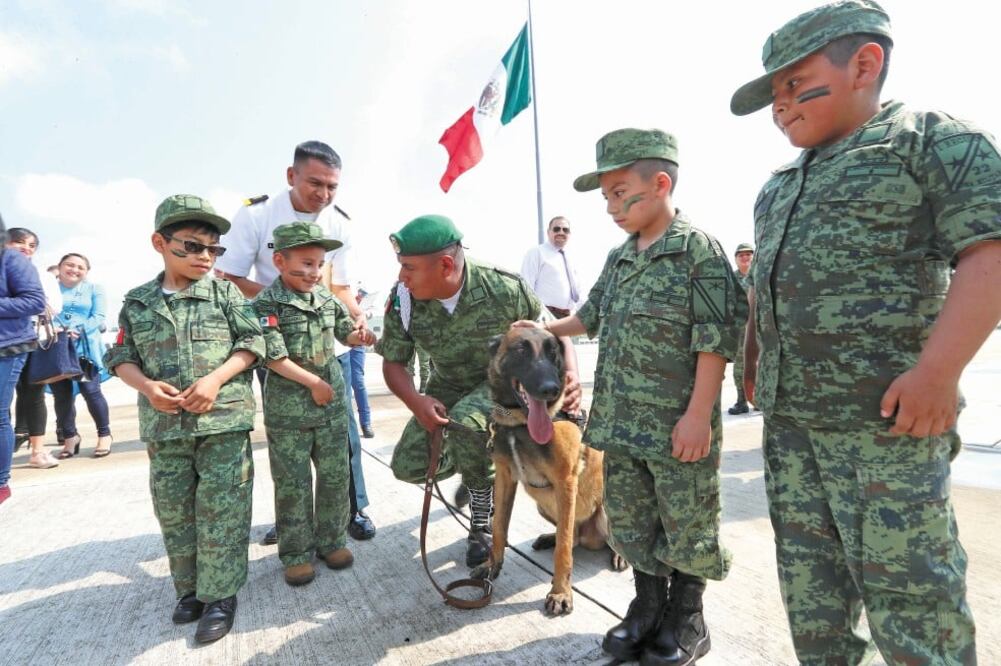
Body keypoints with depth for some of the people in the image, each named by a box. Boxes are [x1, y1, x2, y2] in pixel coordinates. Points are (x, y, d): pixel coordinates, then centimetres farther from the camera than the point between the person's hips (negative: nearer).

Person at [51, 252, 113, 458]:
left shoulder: (93, 289, 11)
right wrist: (53, 328, -18)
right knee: (61, 395, 6)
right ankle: (70, 437, 20)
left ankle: (104, 434, 9)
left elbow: (99, 317, 0)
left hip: (86, 349, -1)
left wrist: (78, 331, -16)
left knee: (91, 391, -4)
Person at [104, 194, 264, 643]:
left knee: (220, 512, 1)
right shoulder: (138, 302, 8)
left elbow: (251, 343, -3)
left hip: (223, 422, -3)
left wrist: (216, 379, -16)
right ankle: (190, 587, 32)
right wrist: (147, 386, -10)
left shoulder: (226, 294, 0)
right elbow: (122, 357, 10)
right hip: (165, 427, 3)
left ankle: (219, 595, 15)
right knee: (173, 510, 14)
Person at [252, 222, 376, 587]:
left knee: (335, 475, 12)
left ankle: (331, 540, 30)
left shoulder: (326, 298, 4)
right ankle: (296, 553, 22)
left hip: (332, 401, 5)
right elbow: (275, 358, -17)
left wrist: (358, 335, -6)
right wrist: (314, 383, -12)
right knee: (292, 483, 6)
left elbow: (344, 331, 17)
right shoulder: (267, 304, -12)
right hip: (288, 408, -5)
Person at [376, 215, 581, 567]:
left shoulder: (504, 290, -28)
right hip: (447, 385, 4)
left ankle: (482, 523, -9)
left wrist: (571, 375, -32)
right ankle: (473, 464, 23)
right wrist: (416, 401, -27)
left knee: (466, 420, -36)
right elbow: (393, 362, -6)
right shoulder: (402, 300, -19)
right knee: (408, 466, -9)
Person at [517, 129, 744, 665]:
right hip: (620, 421, 7)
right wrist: (544, 329, 19)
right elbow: (593, 317, 26)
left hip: (676, 425, -6)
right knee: (630, 520, 17)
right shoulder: (617, 259, 12)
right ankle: (647, 606, 36)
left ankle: (686, 619, 32)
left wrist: (699, 414, -16)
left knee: (687, 527, 10)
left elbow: (716, 339, -13)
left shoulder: (699, 249, -9)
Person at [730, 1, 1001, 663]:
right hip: (787, 415, 7)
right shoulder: (781, 183, 19)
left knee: (906, 583, 3)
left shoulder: (935, 138, -1)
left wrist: (938, 371, -21)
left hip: (885, 416, -7)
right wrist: (753, 360, 18)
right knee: (807, 571, 16)